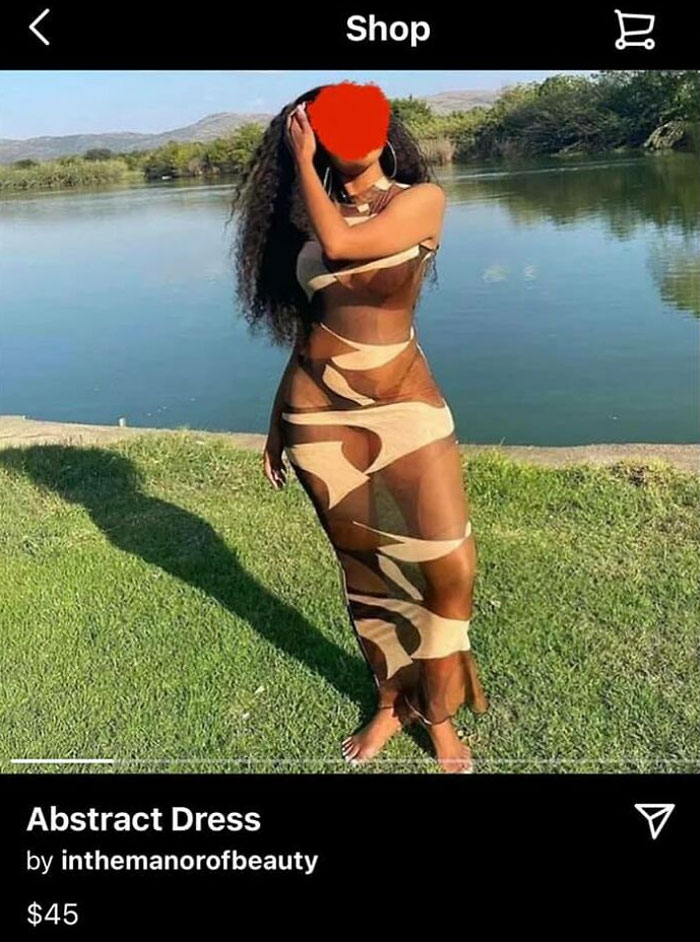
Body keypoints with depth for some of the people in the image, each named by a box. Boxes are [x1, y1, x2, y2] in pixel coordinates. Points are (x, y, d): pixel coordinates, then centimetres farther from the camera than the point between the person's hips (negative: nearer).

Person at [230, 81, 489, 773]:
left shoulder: (422, 199, -2)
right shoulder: (315, 215, 10)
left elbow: (340, 242, -19)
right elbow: (308, 324, 14)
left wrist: (302, 161, -4)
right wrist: (279, 421, 15)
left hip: (405, 407, -3)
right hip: (319, 413, 3)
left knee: (451, 568, -6)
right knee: (364, 566, 11)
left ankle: (439, 715, 18)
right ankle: (390, 704, 30)